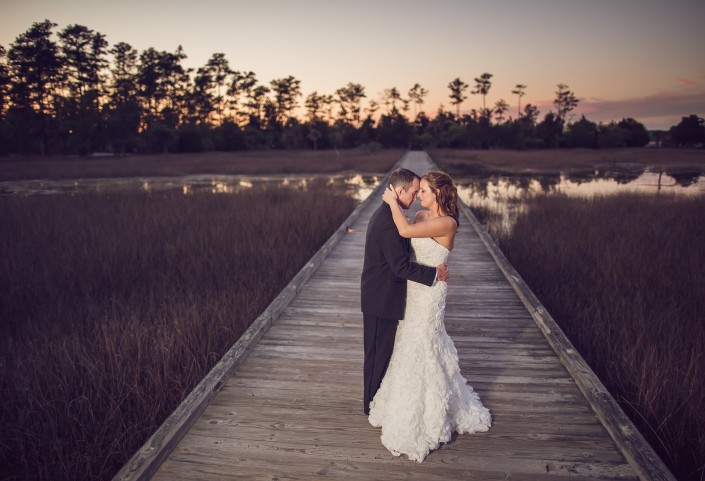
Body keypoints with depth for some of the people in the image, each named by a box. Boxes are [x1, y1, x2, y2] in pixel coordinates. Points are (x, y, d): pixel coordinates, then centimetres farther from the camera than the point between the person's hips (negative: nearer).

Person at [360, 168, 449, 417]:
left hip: (380, 296, 10)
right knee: (379, 353, 7)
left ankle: (376, 397, 39)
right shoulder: (389, 220, -26)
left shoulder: (385, 213, 8)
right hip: (382, 299, -10)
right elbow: (401, 265, -28)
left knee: (382, 351, 22)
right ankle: (373, 405, 25)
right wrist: (435, 273, -19)